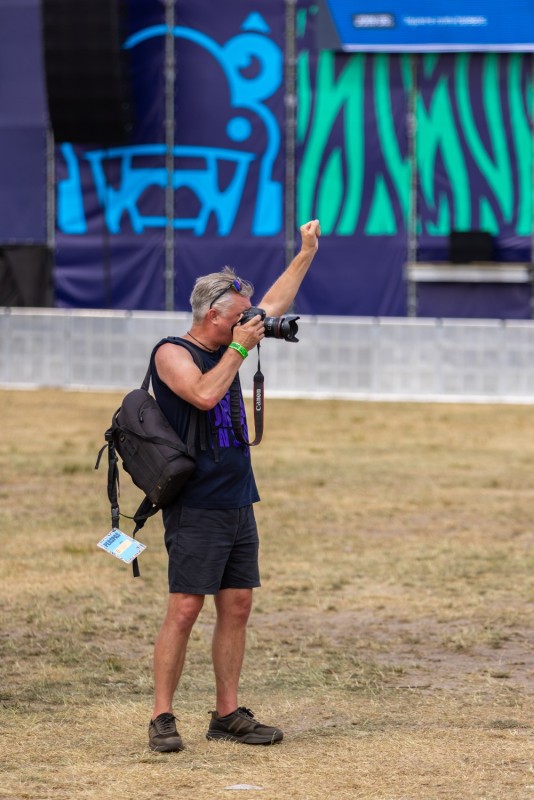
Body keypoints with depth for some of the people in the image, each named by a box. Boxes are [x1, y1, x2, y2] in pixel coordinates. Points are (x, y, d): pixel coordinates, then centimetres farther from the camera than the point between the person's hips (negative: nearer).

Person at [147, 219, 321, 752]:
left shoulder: (222, 348, 15)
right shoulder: (172, 353, -8)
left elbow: (273, 305, 28)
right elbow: (204, 394, -27)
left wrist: (306, 253, 30)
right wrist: (238, 348, -15)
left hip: (237, 504, 8)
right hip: (196, 507, -8)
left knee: (236, 607, 7)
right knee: (185, 610, -9)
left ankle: (228, 714, 12)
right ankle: (162, 718, -6)